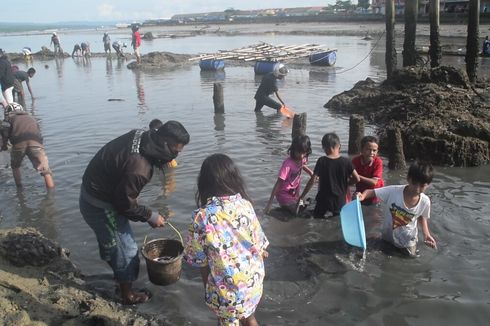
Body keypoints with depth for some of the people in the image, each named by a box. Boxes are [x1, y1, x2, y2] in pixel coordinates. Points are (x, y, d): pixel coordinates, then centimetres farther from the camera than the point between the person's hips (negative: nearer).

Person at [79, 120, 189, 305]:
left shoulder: (141, 136, -11)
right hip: (100, 205, -9)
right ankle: (128, 295, 28)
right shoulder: (139, 169, -36)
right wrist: (150, 216, -9)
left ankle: (121, 277, 49)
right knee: (126, 250, 8)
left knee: (110, 242, 27)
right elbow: (125, 203, -23)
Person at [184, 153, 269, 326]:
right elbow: (259, 245, -2)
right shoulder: (245, 205, -12)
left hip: (226, 288, -3)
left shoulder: (202, 217, -20)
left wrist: (207, 287, 7)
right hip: (253, 280, 3)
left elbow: (201, 261, -10)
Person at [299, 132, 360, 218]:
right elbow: (357, 179, -2)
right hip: (340, 201, 1)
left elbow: (312, 180, -9)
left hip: (323, 200, -1)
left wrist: (302, 196, -2)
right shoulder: (346, 161, -6)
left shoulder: (321, 161, -9)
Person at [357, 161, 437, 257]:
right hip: (388, 234, 0)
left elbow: (422, 217, -4)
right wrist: (363, 195, -49)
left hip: (407, 238, 1)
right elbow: (372, 192, -27)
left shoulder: (425, 202, -24)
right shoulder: (393, 191, -33)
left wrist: (426, 234, -16)